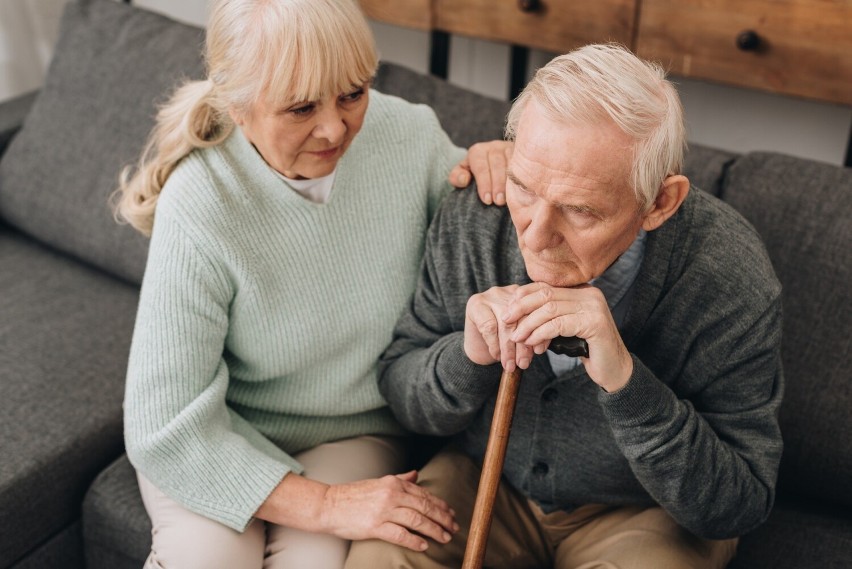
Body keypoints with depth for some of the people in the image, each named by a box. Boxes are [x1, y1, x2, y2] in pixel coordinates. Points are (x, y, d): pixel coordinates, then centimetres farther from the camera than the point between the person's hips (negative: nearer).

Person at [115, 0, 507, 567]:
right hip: (219, 445, -1)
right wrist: (326, 504, -27)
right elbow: (165, 428, -23)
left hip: (355, 434, 2)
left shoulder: (411, 135, -14)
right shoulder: (199, 205, -25)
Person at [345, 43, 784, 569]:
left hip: (642, 512, -2)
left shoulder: (734, 282, -25)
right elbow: (402, 396, -6)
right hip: (483, 477, 3)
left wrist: (624, 377, -37)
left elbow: (741, 506, -22)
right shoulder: (470, 219, -17)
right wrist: (469, 356, -29)